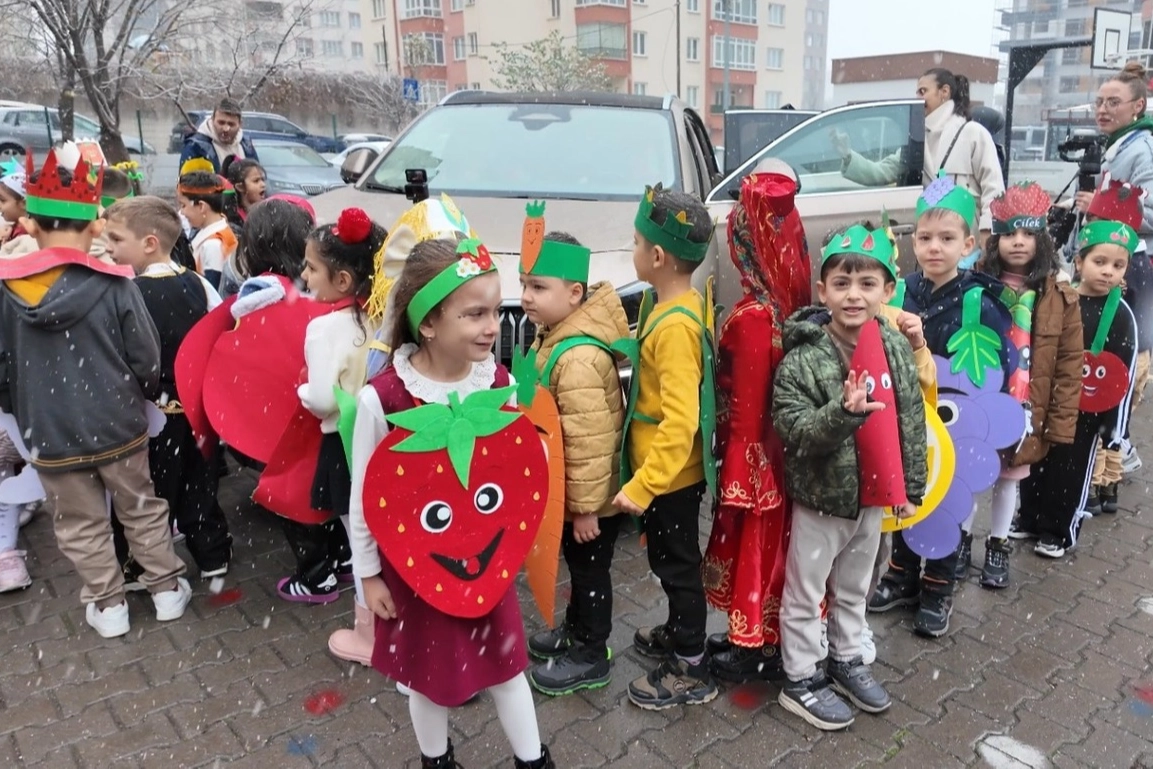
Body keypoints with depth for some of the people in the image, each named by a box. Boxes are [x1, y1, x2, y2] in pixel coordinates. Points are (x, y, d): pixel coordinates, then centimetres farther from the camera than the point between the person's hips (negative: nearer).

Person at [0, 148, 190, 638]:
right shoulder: (115, 285, -14)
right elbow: (147, 360, -10)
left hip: (50, 435, 1)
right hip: (117, 426, -1)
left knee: (81, 525, 16)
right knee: (142, 510, 17)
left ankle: (108, 606, 28)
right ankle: (167, 590, 28)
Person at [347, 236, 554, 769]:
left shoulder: (500, 382, -12)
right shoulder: (381, 399, -23)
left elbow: (525, 462, 5)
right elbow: (365, 496, -12)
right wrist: (368, 575, -4)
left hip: (488, 560, 3)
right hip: (414, 567, -2)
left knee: (505, 663, 19)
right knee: (428, 674, 20)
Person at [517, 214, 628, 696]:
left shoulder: (577, 356, -31)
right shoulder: (556, 335, 2)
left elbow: (589, 440, -29)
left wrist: (585, 505, -23)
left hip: (589, 497, -9)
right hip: (571, 492, 9)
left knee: (590, 570, 9)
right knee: (577, 566, 25)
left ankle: (591, 656, 28)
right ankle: (577, 629, 45)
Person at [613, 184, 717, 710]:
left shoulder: (674, 325, -27)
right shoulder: (685, 305, 1)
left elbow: (679, 420, -30)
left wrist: (642, 485, -27)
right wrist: (639, 346, 5)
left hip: (668, 475, -9)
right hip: (669, 471, 9)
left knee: (676, 565, 7)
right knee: (669, 561, 26)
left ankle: (691, 670, 26)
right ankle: (678, 632, 47)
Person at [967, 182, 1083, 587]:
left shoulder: (1060, 297, -6)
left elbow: (1068, 366, -4)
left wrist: (1060, 423, -5)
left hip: (1025, 412, 1)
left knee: (1009, 479, 16)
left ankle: (997, 547, 35)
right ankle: (962, 538, 34)